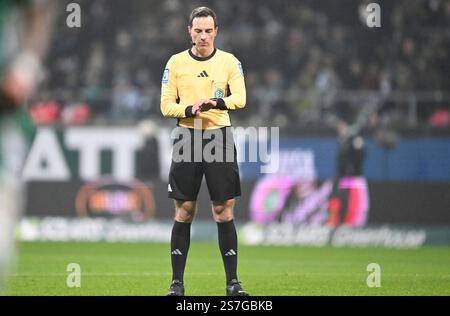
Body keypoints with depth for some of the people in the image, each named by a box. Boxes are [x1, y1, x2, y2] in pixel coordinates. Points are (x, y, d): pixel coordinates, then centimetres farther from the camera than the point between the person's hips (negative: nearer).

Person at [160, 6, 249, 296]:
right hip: (187, 139, 1)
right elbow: (166, 105, 2)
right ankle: (177, 282, 8)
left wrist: (216, 103, -29)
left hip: (220, 137, 0)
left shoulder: (229, 61, 4)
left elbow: (240, 98, -10)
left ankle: (233, 282, 3)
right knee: (184, 212, 2)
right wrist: (189, 110, -17)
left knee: (224, 211, -1)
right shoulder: (176, 63, 6)